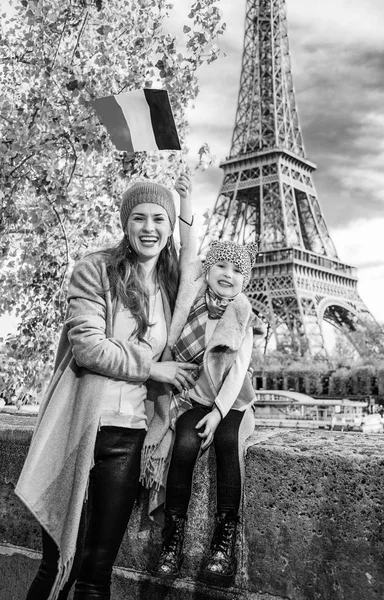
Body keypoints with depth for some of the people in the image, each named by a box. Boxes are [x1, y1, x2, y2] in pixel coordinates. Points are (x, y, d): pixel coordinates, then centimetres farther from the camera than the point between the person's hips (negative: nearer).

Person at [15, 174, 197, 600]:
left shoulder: (169, 285, 12)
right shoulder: (96, 271, -2)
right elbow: (86, 346, -9)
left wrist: (187, 218, 16)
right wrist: (150, 368, -3)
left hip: (128, 436, 4)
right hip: (81, 428, -4)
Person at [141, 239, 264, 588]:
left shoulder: (243, 319, -1)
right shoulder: (189, 305, -3)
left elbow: (239, 369, -9)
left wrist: (218, 411, -18)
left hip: (229, 400, 1)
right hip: (191, 396, 0)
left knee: (227, 440, -28)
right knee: (186, 443, -27)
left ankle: (225, 541, -23)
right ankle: (173, 538, -17)